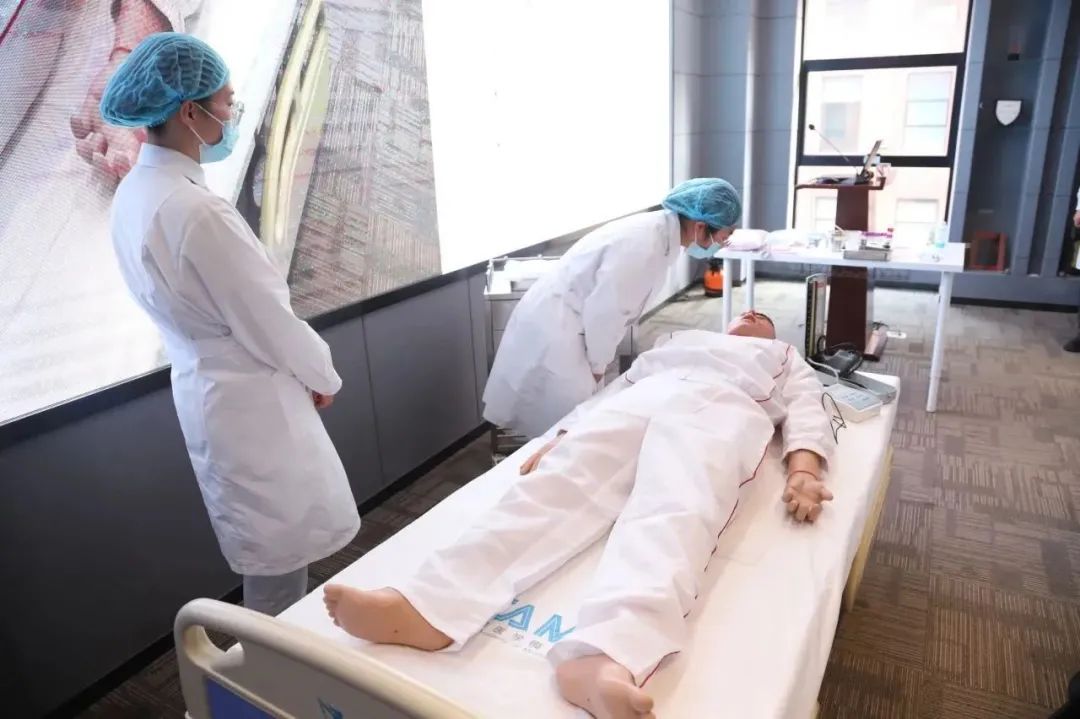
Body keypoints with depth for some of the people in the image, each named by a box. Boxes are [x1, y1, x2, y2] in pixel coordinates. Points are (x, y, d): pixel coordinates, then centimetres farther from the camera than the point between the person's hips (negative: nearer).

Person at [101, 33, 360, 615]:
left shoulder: (135, 193, 3)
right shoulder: (195, 210, -27)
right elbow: (267, 319, -21)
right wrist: (323, 376, -2)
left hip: (207, 387, 10)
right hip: (251, 398, -10)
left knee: (266, 548, 25)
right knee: (279, 557, 8)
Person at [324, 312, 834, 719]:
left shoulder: (786, 359, 38)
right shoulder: (679, 340, 41)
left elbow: (806, 411, 18)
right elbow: (619, 383, 27)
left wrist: (803, 470, -7)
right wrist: (559, 437, 10)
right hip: (635, 403, 3)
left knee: (674, 514, -36)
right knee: (556, 484, -28)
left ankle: (606, 657, -65)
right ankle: (427, 607, -51)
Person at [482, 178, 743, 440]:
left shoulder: (659, 232, 4)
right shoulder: (643, 244, -26)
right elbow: (603, 312, -22)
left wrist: (598, 364, 12)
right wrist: (597, 366, -6)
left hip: (563, 326, 9)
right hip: (552, 329, -9)